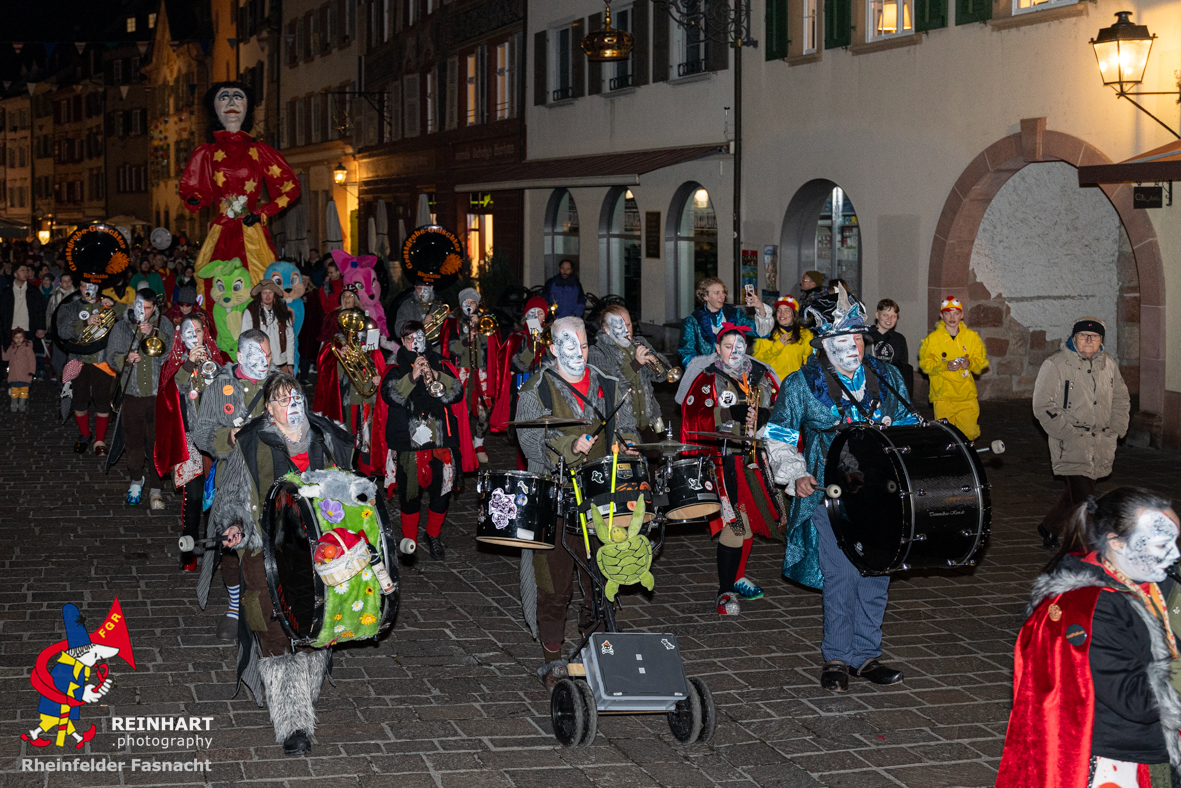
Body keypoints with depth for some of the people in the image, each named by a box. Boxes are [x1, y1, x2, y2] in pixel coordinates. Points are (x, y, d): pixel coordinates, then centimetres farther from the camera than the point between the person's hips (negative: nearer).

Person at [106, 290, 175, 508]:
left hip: (157, 393, -2)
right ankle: (136, 480, 29)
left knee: (157, 441, -4)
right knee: (134, 440, 8)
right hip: (131, 392, 2)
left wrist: (153, 334, -18)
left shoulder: (163, 324, 6)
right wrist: (125, 359, -16)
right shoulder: (121, 327, 8)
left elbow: (172, 349, -7)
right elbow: (111, 356, 5)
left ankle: (155, 488, 5)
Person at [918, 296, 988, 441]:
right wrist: (945, 366, -16)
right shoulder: (933, 338, 1)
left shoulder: (972, 336, 7)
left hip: (967, 396, 2)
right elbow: (925, 364, 0)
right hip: (943, 396, -2)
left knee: (970, 433, -2)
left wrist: (970, 363, -13)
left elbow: (981, 361, 10)